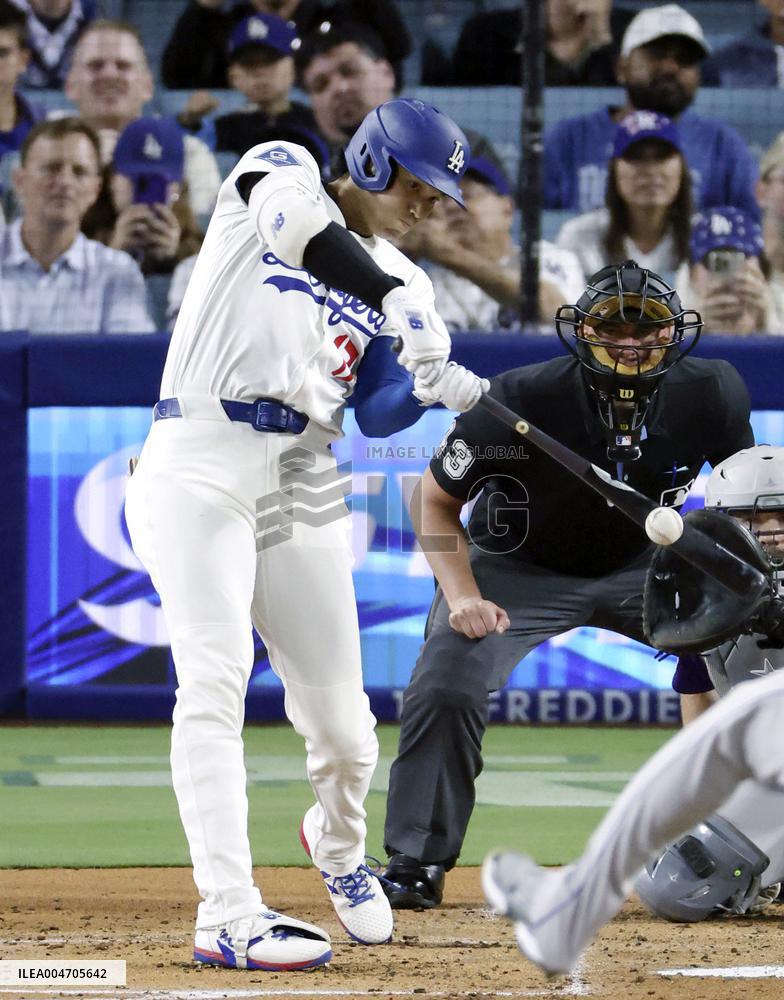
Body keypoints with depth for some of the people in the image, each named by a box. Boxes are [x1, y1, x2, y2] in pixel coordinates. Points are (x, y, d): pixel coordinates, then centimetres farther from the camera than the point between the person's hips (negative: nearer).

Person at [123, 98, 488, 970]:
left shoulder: (402, 283, 17)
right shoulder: (283, 172, 4)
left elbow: (376, 416, 7)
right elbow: (291, 223, -21)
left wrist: (432, 388, -14)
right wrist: (394, 302, -33)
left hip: (302, 487, 5)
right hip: (201, 466, -5)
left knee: (343, 725, 3)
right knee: (215, 681, -20)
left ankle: (337, 844, 37)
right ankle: (228, 915, -25)